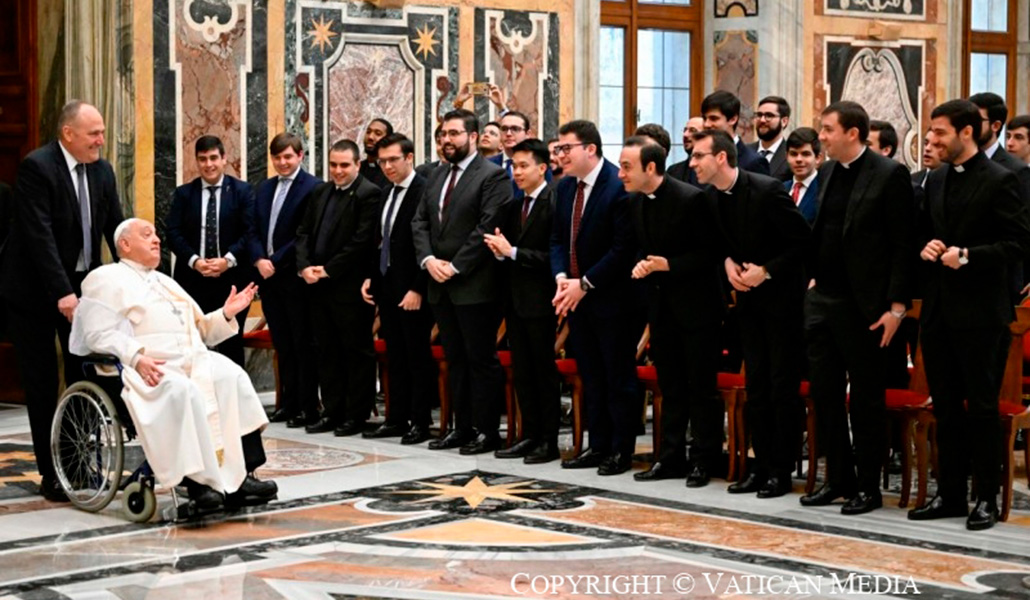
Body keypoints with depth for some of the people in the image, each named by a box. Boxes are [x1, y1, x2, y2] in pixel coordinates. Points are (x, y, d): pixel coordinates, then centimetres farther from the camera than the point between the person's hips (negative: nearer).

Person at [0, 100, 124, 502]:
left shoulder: (102, 171, 2)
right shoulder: (36, 167, -18)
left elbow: (116, 228, 1)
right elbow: (40, 236, -25)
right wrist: (62, 294, -31)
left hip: (81, 286, 6)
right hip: (36, 290, -6)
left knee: (86, 378, 6)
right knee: (42, 383, 2)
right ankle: (51, 473, 9)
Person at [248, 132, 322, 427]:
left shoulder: (313, 188, -8)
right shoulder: (264, 188, 16)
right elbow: (253, 230, 14)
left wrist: (275, 262, -14)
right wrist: (259, 260, -4)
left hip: (295, 278, -7)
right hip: (269, 277, 7)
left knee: (303, 344, -1)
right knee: (282, 344, 11)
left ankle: (307, 406, 4)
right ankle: (289, 402, 17)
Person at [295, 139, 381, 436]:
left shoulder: (369, 194, -9)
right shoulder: (320, 192, 15)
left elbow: (362, 241, -16)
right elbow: (303, 232, 15)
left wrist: (328, 270, -14)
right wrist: (305, 266, -2)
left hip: (350, 286, -7)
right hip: (318, 286, 8)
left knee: (357, 351, 2)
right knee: (327, 351, 12)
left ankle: (356, 415, 7)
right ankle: (333, 411, 19)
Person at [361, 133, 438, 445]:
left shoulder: (424, 192, -13)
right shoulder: (387, 194, 14)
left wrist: (418, 289, -19)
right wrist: (371, 278, 11)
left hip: (412, 290, -8)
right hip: (386, 285, 8)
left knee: (418, 356, 0)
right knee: (395, 355, 13)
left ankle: (420, 422, 6)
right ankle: (397, 419, 19)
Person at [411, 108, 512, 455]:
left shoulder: (492, 176, -7)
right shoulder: (436, 178, 16)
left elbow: (488, 228, -15)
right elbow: (419, 222, 13)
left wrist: (455, 267, -15)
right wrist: (428, 259, -4)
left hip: (475, 286, -7)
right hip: (440, 285, 8)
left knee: (482, 360, -2)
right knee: (455, 359, 12)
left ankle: (487, 431, 4)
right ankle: (462, 427, 18)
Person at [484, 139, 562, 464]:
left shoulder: (554, 203, -13)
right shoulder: (515, 205, 13)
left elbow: (553, 256, -19)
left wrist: (512, 251, -19)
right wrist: (499, 250, -3)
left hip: (539, 300, -8)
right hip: (515, 299, 8)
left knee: (545, 371, 0)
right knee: (522, 372, 12)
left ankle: (549, 441, 7)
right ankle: (530, 436, 20)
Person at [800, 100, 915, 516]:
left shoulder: (889, 175, -10)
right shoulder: (827, 173, 11)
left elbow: (903, 244, -12)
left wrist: (897, 307, -15)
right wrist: (814, 276, 11)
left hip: (862, 306, -7)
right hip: (821, 301, 7)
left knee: (866, 399, 3)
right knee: (824, 393, 10)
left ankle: (868, 487, 12)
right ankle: (838, 479, 22)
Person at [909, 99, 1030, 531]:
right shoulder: (936, 181, 12)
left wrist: (967, 256, -20)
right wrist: (926, 247, 0)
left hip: (981, 312, -7)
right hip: (939, 310, 7)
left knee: (982, 406, 0)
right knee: (946, 407, 11)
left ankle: (986, 498, 9)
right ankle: (950, 494, 20)